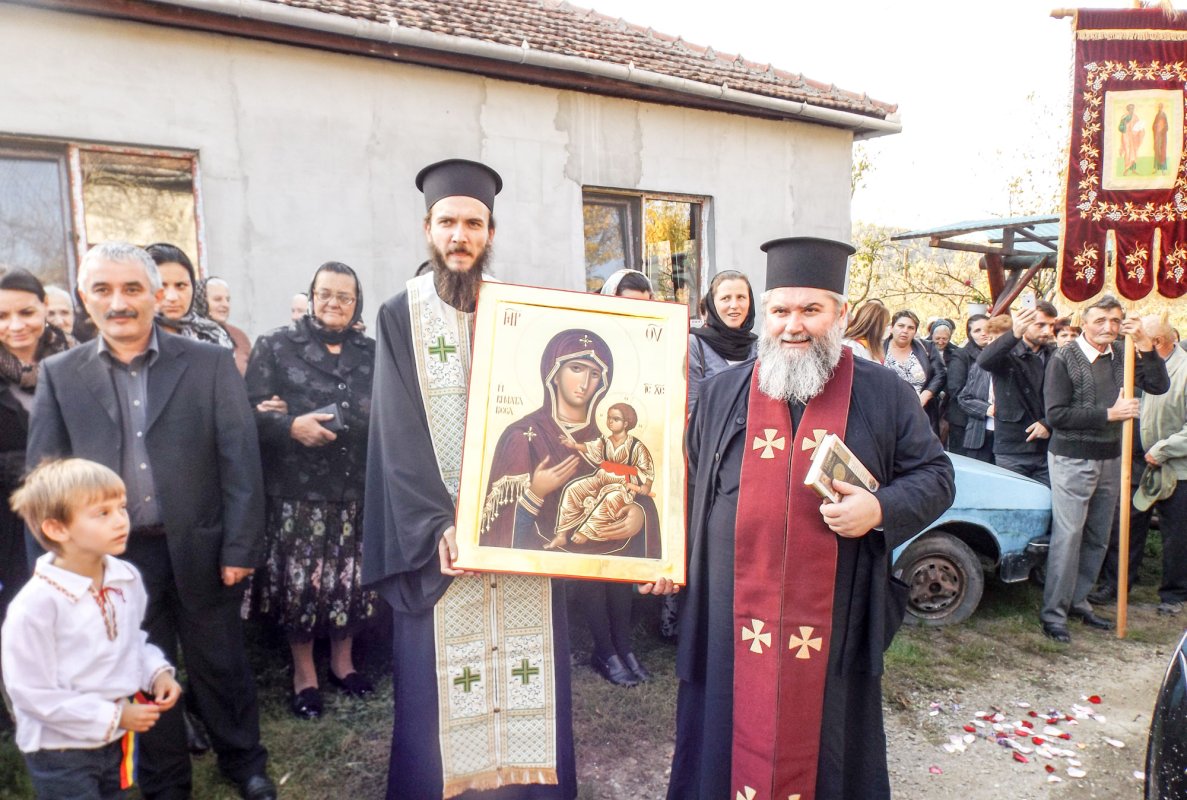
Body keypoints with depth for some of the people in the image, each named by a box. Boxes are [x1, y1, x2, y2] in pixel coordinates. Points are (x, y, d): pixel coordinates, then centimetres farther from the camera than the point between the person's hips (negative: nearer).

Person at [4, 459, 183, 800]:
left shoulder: (128, 579, -7)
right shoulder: (36, 605, -24)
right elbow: (31, 693, -20)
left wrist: (157, 672, -8)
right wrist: (113, 716, -20)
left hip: (114, 740, 6)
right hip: (60, 750, -6)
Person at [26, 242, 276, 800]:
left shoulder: (210, 364, -3)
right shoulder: (59, 374, 3)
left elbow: (240, 461, -6)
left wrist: (240, 548, -9)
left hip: (199, 550, -1)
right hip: (110, 558, 2)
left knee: (220, 666, 14)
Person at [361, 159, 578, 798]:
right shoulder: (401, 317, 2)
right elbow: (398, 435, -6)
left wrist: (539, 499, -12)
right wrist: (437, 523, -17)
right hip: (436, 536, -1)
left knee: (525, 675, 7)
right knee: (443, 681, 2)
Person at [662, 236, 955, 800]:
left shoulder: (885, 395, 2)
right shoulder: (722, 393, 7)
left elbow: (935, 476, 5)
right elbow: (688, 483, 12)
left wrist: (881, 510, -14)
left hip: (832, 622, -1)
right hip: (732, 620, 1)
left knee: (827, 749, 13)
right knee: (733, 742, 13)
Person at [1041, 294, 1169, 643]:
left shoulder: (1121, 354, 4)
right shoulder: (1063, 359, -11)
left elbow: (1159, 386, -1)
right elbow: (1056, 414, -17)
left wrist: (1145, 345, -11)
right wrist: (1109, 414, -18)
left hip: (1110, 458, 6)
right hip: (1072, 460, -6)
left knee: (1097, 538, 12)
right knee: (1068, 536, -4)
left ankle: (1077, 602, 25)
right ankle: (1053, 613, 4)